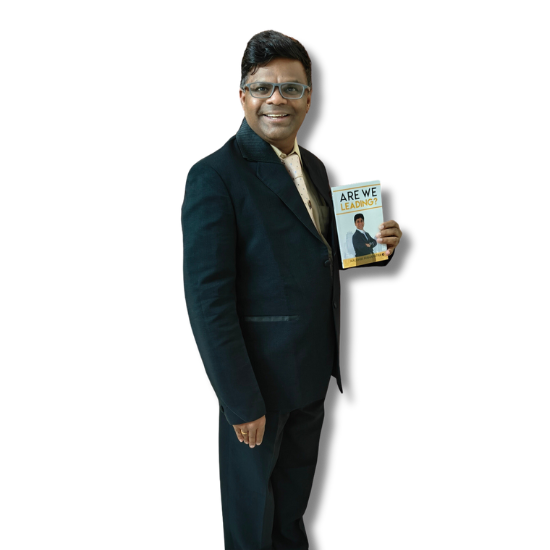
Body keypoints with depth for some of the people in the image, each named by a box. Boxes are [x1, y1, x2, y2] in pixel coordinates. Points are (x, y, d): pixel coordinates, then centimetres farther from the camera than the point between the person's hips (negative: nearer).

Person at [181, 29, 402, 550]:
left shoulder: (313, 166, 7)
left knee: (297, 483, 26)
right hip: (260, 376, -7)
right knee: (252, 500, 14)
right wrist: (241, 401, -20)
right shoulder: (215, 176, -18)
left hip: (315, 369, 7)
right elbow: (207, 300, -21)